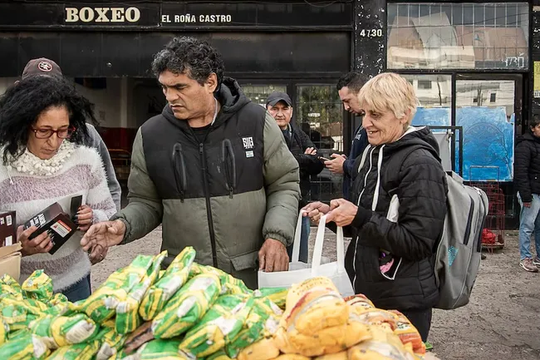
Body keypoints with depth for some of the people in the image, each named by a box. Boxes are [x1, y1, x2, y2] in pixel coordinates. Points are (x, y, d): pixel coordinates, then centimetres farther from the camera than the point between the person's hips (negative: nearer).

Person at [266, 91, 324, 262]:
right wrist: (304, 159, -7)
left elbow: (318, 165, 4)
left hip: (300, 206, 6)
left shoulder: (299, 135, 14)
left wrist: (298, 160, -13)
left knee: (300, 262, 16)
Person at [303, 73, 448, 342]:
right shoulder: (372, 154, 7)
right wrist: (333, 214, 0)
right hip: (365, 291, 8)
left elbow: (418, 242, -21)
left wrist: (359, 217, -24)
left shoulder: (421, 165, -18)